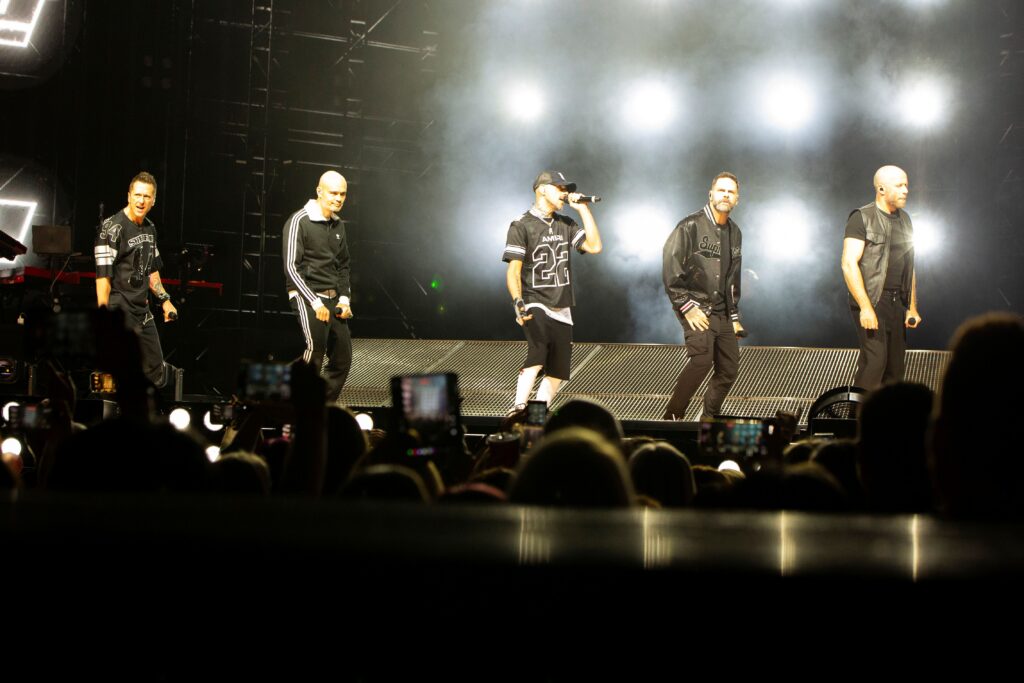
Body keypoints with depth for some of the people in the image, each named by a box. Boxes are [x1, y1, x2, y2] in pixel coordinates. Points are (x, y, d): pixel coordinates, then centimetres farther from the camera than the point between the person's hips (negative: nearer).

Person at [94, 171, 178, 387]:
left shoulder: (150, 228, 11)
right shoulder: (112, 227, -13)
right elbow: (102, 275, -18)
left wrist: (165, 300, 19)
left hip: (143, 312, 8)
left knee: (157, 376, 13)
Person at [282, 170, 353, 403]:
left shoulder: (338, 225, 16)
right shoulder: (299, 221, -7)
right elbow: (291, 268, -12)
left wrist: (344, 298, 8)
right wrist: (315, 302, -17)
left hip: (333, 300, 8)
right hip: (307, 297, -8)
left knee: (342, 358, 5)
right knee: (315, 349, -21)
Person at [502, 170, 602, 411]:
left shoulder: (566, 224, 16)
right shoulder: (521, 225, -3)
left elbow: (594, 246, 2)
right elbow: (513, 270, -10)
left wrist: (582, 208, 2)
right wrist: (518, 302, -26)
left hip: (562, 310, 7)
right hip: (535, 306, -7)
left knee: (558, 372, 6)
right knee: (537, 356, -30)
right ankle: (518, 411, -31)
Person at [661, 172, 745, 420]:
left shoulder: (735, 233, 15)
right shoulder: (691, 226, -8)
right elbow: (670, 268, -12)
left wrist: (734, 316, 19)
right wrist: (686, 306, -15)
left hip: (722, 313, 7)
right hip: (697, 310, -7)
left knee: (729, 368, 5)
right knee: (702, 358, -23)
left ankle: (710, 420, 22)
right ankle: (671, 418, -13)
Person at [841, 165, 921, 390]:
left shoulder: (904, 220, 17)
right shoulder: (862, 218, -5)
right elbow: (849, 264, -14)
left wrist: (912, 307, 15)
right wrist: (865, 307, -20)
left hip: (897, 303, 7)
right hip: (871, 301, -7)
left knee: (895, 365, 7)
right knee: (875, 359, -17)